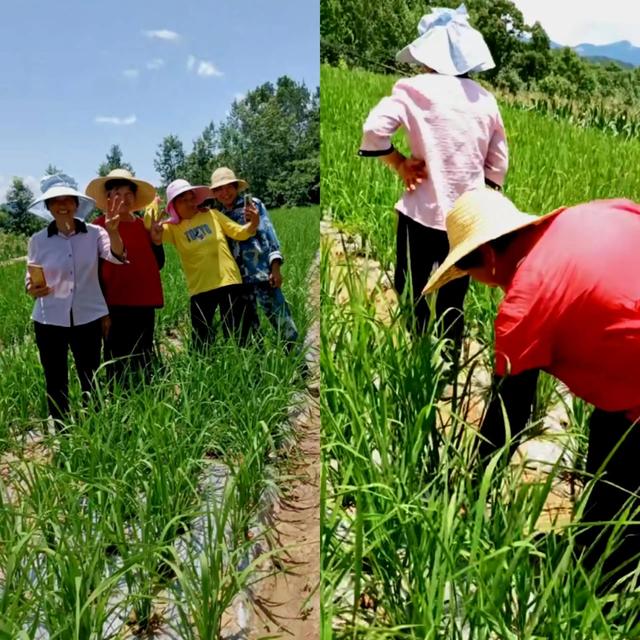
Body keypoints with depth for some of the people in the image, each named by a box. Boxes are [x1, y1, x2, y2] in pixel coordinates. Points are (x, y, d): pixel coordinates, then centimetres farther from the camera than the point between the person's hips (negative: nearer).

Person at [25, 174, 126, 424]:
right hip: (49, 320, 1)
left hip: (88, 318, -1)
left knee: (91, 381, 9)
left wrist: (112, 232, -42)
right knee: (56, 383, 9)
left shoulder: (94, 233, -4)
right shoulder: (38, 240, 0)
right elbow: (30, 281, 6)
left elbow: (117, 257, -21)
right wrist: (32, 289, -18)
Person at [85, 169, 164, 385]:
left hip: (144, 304, 5)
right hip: (115, 306, -5)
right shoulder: (99, 227, -4)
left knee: (144, 364, 13)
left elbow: (157, 265, 16)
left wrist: (156, 241, -2)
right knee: (118, 367, -1)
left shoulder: (143, 225, 11)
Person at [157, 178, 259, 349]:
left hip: (229, 282, 0)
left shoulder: (212, 215, 5)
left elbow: (240, 232, 9)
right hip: (200, 289, 0)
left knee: (237, 336, 4)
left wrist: (253, 224, -12)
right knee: (201, 341, 8)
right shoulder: (174, 228, 3)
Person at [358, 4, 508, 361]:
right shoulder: (486, 99, 10)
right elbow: (498, 165, 12)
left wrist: (400, 164, -3)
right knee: (453, 305, 13)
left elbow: (374, 131, -17)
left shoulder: (416, 88, -4)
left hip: (424, 215, -4)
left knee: (411, 301, 8)